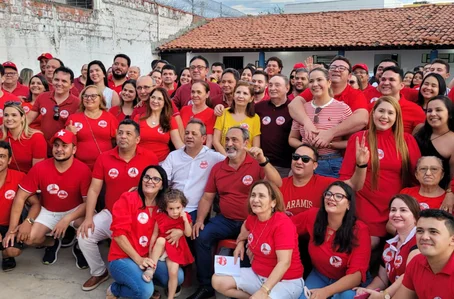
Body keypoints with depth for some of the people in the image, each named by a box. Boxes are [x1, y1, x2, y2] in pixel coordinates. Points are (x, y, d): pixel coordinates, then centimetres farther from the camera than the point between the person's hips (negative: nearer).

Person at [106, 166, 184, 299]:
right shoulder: (127, 199, -11)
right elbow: (119, 234, -15)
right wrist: (138, 259, -19)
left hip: (149, 257, 5)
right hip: (122, 258, -5)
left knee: (178, 277, -15)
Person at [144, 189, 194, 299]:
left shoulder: (185, 217, -3)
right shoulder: (161, 217, -6)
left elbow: (188, 234, -11)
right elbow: (154, 235, -2)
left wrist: (185, 219, -20)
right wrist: (150, 252, -3)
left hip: (175, 250, 1)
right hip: (161, 248, -1)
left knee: (173, 273, -14)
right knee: (161, 240, -34)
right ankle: (150, 269, -28)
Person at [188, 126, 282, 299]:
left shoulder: (257, 164, -7)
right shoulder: (217, 168, 8)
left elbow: (277, 185, -23)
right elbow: (207, 197, 11)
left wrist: (263, 161, -35)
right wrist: (199, 220, -4)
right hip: (226, 220, 5)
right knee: (201, 237, -15)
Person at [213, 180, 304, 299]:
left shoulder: (283, 224, -23)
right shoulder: (252, 218, -1)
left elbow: (284, 262, -30)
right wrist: (241, 242, 11)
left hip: (286, 281, -7)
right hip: (257, 274, 7)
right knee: (217, 281, -3)